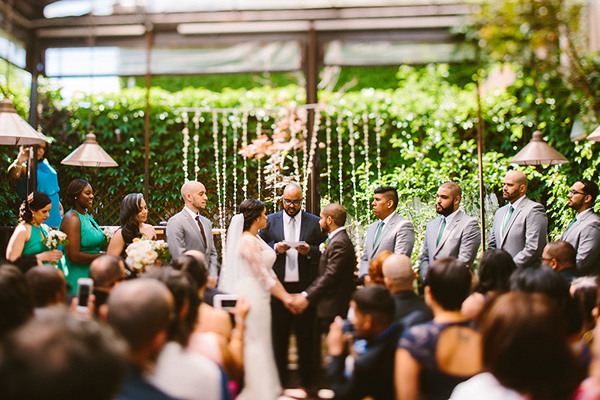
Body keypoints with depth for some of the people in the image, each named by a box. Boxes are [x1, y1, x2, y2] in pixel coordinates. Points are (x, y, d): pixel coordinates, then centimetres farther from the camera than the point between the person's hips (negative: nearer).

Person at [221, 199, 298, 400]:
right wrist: (284, 298, -12)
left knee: (260, 343, 13)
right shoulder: (248, 240, -16)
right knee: (254, 344, -2)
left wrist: (286, 294, 12)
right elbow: (261, 274, -17)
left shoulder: (256, 239, 13)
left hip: (259, 297, 10)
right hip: (252, 296, -10)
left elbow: (268, 271, 15)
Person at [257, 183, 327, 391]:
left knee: (306, 336, 5)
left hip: (305, 287, 0)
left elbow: (324, 253, 5)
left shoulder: (314, 222, 6)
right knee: (278, 335, 6)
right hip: (278, 287, 1)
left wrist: (309, 251, -14)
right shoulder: (270, 221, 9)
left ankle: (307, 380, 17)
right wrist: (275, 248, -9)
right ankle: (280, 379, 19)